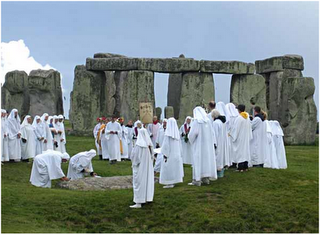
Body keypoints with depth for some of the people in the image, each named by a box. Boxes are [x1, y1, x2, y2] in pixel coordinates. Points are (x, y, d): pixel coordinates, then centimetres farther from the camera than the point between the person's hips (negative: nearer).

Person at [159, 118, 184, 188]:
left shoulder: (168, 133, -16)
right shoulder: (177, 132, 1)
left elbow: (166, 144, -15)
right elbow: (179, 144, 8)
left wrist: (165, 154, -11)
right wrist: (180, 154, 15)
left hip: (169, 153, -6)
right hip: (176, 153, 6)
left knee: (168, 168, -1)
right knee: (175, 167, 13)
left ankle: (169, 183, -1)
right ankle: (173, 182, 19)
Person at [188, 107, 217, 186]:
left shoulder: (196, 121, -15)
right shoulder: (207, 121, 2)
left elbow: (192, 134, -15)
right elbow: (211, 133, 6)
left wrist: (191, 141, 3)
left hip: (199, 145, -6)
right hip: (208, 144, 6)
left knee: (198, 161, -2)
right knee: (207, 159, 12)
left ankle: (197, 180, -3)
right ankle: (206, 178, 19)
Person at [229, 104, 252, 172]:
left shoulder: (239, 118, -18)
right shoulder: (247, 118, 4)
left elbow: (235, 128, -14)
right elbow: (249, 128, 12)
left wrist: (230, 134, 0)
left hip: (240, 137, -7)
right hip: (246, 137, 7)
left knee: (240, 151, -3)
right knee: (246, 150, 11)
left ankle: (240, 168, -5)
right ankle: (245, 167, 14)